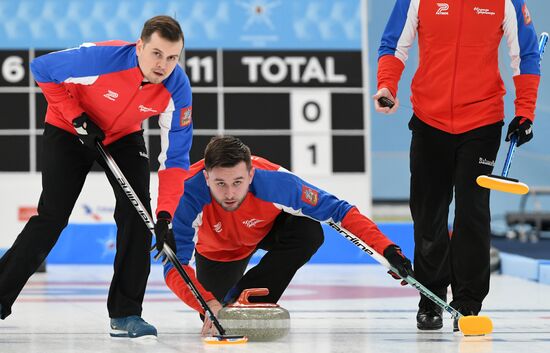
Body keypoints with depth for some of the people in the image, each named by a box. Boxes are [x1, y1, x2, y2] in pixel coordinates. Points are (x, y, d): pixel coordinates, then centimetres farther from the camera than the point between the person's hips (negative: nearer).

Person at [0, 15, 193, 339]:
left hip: (124, 136, 3)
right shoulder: (101, 58, -38)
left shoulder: (177, 89, -27)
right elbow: (42, 69, -20)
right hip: (69, 130, -3)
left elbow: (176, 158, -21)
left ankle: (126, 314, -2)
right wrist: (77, 117, -22)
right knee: (52, 217, -8)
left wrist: (165, 215, -31)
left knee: (136, 212, -11)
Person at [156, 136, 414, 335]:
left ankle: (244, 298, -15)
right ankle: (224, 305, 34)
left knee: (309, 232, -30)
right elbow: (174, 266, -42)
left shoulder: (276, 184, -42)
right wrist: (209, 305, -59)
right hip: (216, 248, 1)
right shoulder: (189, 196, -43)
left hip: (266, 228, 0)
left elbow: (338, 210, -33)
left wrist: (387, 250, -41)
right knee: (213, 319, -3)